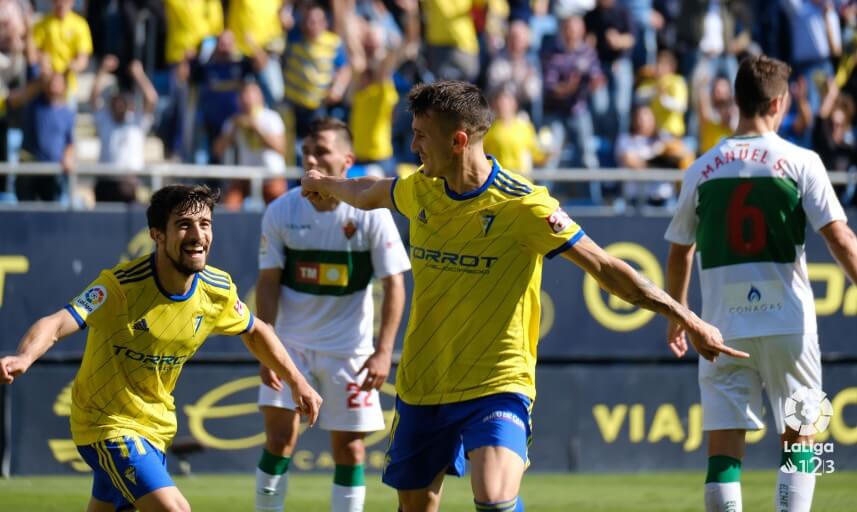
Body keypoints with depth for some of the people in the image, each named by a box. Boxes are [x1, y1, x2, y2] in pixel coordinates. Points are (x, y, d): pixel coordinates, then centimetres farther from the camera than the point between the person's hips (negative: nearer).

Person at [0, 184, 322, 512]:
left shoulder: (218, 290, -7)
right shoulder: (121, 287, -26)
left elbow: (255, 331, 15)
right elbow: (56, 324, -38)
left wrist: (297, 382, 17)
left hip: (156, 424, 7)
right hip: (107, 423, -7)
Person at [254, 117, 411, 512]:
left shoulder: (371, 214, -11)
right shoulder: (281, 212, -6)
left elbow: (393, 285, -8)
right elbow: (268, 284, -2)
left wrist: (383, 352, -15)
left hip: (349, 347, -1)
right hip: (292, 343, 1)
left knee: (348, 446, 3)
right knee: (279, 436, -8)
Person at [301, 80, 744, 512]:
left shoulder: (523, 207, -16)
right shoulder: (419, 191, 1)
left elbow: (606, 269, -13)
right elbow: (368, 194, 27)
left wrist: (687, 319, -15)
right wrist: (326, 184, 47)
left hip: (498, 385, -6)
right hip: (421, 385, 6)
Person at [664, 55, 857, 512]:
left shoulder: (701, 170, 6)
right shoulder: (801, 162, -3)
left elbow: (679, 254, 14)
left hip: (722, 327, 2)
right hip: (788, 322, -2)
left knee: (723, 451, 1)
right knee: (798, 441, 11)